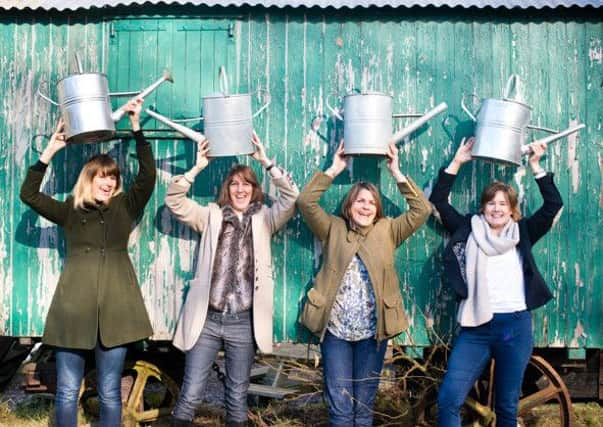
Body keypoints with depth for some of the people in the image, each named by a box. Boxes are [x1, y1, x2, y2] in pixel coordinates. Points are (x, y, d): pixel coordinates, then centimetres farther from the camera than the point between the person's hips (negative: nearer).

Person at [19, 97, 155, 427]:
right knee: (67, 393, 5)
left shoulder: (125, 208, 12)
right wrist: (50, 151, 1)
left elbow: (147, 177, 0)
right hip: (73, 309, 0)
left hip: (115, 310, 0)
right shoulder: (69, 211, 12)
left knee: (110, 393, 7)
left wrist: (136, 127, -4)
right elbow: (28, 194, 5)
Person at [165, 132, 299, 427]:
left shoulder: (264, 220, 8)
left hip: (244, 322, 0)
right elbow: (174, 201, -1)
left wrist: (265, 162, -9)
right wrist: (197, 167, -7)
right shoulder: (211, 216, 9)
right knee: (190, 396, 1)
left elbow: (291, 196, -5)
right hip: (207, 319, 0)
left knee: (237, 397, 11)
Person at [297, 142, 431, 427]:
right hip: (335, 331, -1)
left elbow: (422, 210, -3)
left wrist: (396, 173, -7)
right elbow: (305, 202, -6)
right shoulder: (333, 229, 5)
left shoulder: (387, 231, 6)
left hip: (372, 332, 1)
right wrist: (333, 170, -7)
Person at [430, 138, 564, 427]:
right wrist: (457, 162, 3)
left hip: (515, 326, 0)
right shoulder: (470, 230, 8)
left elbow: (553, 204, 3)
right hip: (476, 327, 0)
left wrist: (535, 165, 2)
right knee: (448, 399, -10)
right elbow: (438, 201, 5)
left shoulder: (521, 234, 9)